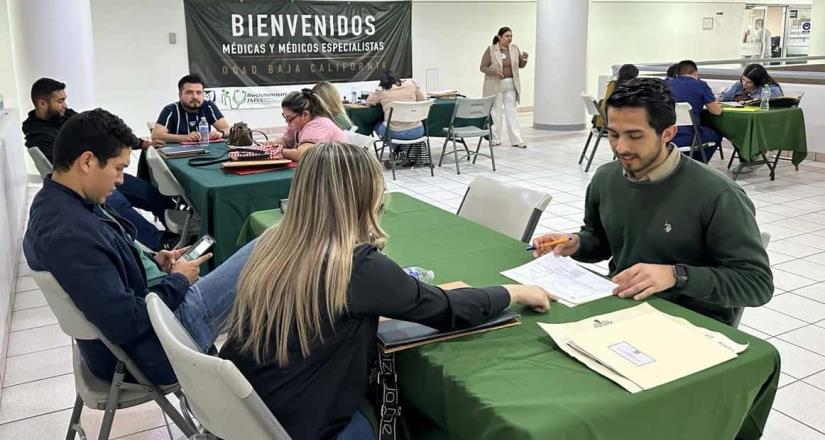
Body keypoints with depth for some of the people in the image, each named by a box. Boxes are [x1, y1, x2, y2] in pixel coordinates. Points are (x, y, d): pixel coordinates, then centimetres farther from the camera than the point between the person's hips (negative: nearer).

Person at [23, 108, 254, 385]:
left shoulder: (54, 203, 2)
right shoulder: (69, 234, -30)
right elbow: (125, 323, -29)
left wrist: (153, 263, 2)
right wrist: (178, 281, -14)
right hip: (153, 345, -10)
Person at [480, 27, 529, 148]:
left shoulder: (514, 48, 5)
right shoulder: (490, 50, -7)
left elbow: (521, 65, 10)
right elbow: (482, 67, -7)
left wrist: (524, 59, -12)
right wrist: (494, 72, -23)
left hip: (511, 85, 3)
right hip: (495, 86, -3)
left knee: (512, 112, 2)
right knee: (496, 112, 4)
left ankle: (516, 140, 2)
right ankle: (495, 139, 13)